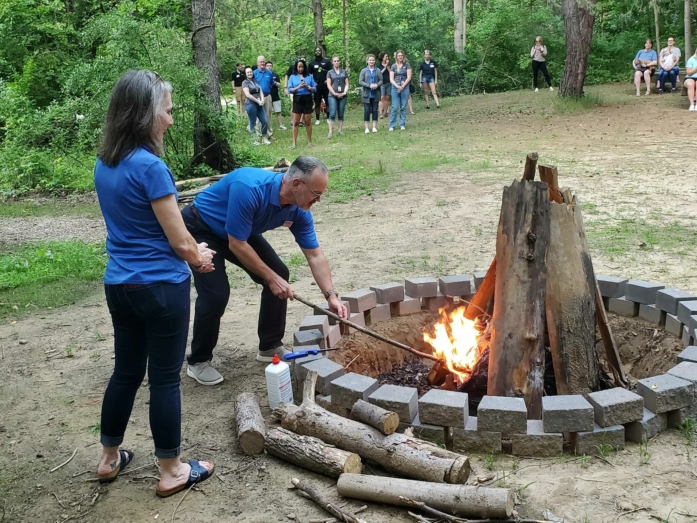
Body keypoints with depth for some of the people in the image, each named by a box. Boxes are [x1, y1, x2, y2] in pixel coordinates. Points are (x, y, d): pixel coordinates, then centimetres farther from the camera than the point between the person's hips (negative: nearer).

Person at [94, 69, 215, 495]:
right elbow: (179, 241, -15)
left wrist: (189, 250, 15)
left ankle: (110, 458, 35)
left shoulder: (105, 164, 5)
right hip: (161, 287, -7)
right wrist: (199, 257, 6)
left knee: (126, 370, 20)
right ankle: (171, 471, 20)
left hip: (119, 284, 8)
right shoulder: (149, 166, -20)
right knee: (165, 378, 5)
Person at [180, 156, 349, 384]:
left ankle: (270, 346, 14)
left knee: (280, 274, -1)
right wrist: (271, 278, -24)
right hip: (199, 229, -7)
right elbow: (237, 245, -31)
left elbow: (315, 255, -8)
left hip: (241, 233, 7)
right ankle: (198, 361, 3)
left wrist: (331, 296, -17)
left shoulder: (298, 210, -16)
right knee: (216, 293, -19)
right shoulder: (249, 188, -38)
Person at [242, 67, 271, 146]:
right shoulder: (245, 82, -3)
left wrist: (262, 100, -8)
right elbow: (248, 95, -12)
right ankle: (254, 140, 8)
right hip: (251, 104, -6)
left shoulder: (256, 81, 15)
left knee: (264, 122, 2)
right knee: (253, 123, -1)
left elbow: (261, 91, 11)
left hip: (259, 104, 6)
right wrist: (258, 101, -12)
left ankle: (264, 139, 12)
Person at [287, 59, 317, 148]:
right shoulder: (292, 77, 5)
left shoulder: (309, 76, 6)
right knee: (295, 122, 0)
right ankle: (294, 142, 3)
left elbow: (315, 89, 4)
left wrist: (308, 87, -14)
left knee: (308, 122, 6)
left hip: (307, 99, 0)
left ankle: (309, 141, 15)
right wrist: (298, 87, -17)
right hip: (297, 100, 0)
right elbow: (290, 90, -2)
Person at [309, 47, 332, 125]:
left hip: (326, 86, -1)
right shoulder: (312, 63, 9)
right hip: (317, 86, 1)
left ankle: (328, 117, 9)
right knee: (317, 103, 3)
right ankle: (317, 119, 8)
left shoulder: (327, 61, 4)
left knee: (328, 102, 1)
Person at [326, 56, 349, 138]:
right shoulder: (330, 73, 6)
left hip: (343, 96, 2)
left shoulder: (344, 72, 11)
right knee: (332, 114, -10)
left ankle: (340, 129, 14)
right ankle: (330, 132, -11)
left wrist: (344, 92, -8)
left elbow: (347, 84, 8)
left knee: (341, 114, 5)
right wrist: (335, 93, -11)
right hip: (333, 96, -2)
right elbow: (328, 85, 0)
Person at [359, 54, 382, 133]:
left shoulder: (378, 71, 3)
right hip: (366, 94, -1)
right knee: (367, 110, 1)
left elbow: (381, 80, 3)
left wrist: (377, 85, -18)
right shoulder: (364, 71, 0)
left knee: (375, 110, 5)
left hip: (375, 94, 1)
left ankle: (374, 127, 13)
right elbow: (360, 82, -5)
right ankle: (367, 128, 7)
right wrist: (369, 85, -17)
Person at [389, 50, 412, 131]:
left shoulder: (407, 65, 4)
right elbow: (391, 79, 3)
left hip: (405, 87, -1)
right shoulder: (393, 66, 8)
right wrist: (397, 86, -12)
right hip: (395, 88, 1)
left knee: (403, 107, 3)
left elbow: (409, 77, -2)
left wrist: (402, 86, -11)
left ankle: (402, 124, 9)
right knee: (395, 107, -3)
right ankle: (392, 125, 1)